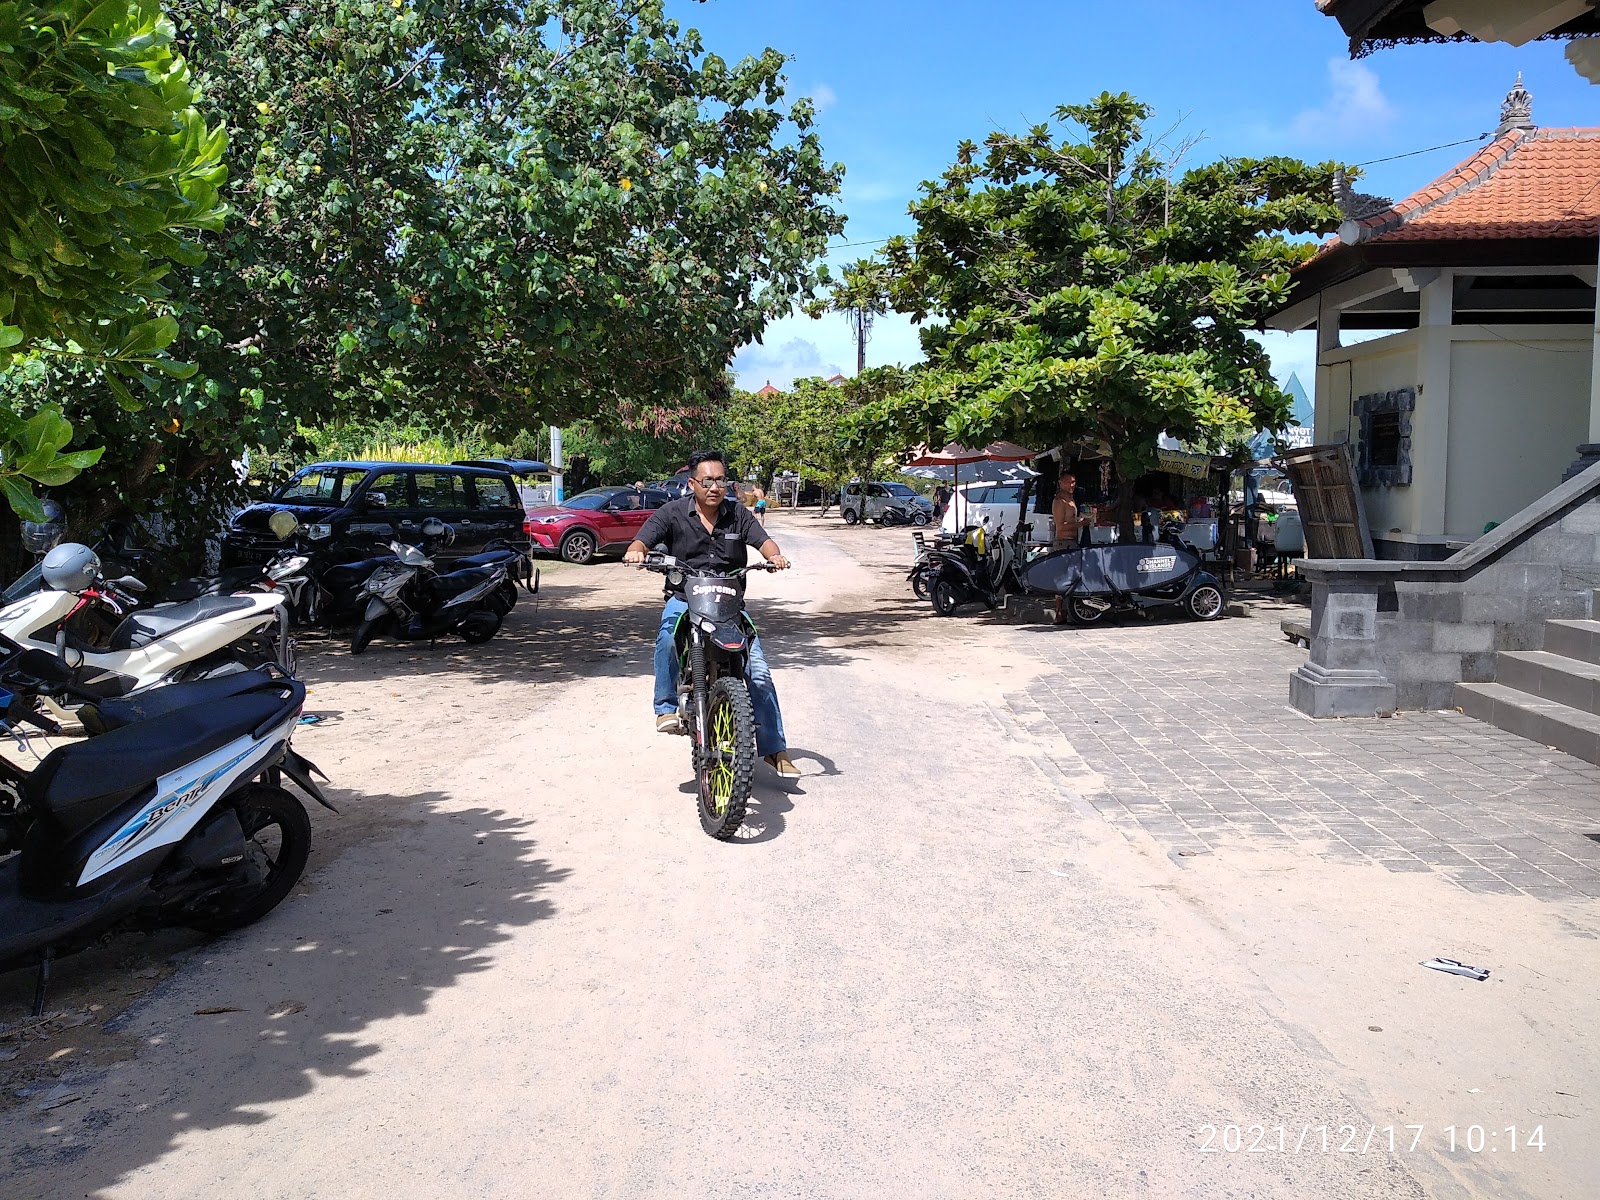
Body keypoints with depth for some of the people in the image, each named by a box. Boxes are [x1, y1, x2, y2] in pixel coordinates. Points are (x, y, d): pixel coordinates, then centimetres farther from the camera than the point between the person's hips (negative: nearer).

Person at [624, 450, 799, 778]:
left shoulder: (738, 513, 6)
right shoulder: (673, 512, 0)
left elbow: (763, 540, -6)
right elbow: (642, 540, -9)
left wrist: (774, 555, -30)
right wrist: (636, 552, -34)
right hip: (683, 600, -2)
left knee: (759, 672, -7)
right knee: (668, 638, -37)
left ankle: (774, 748, 4)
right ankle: (666, 708, -19)